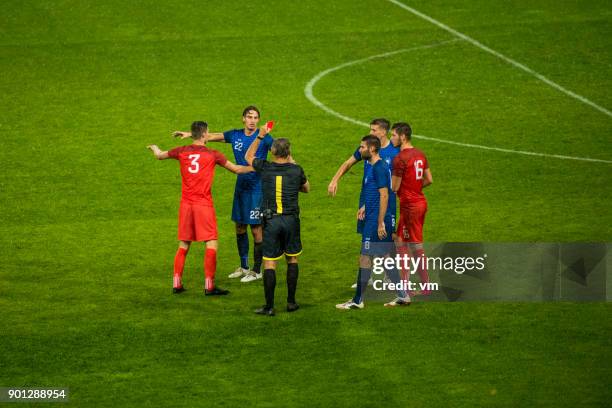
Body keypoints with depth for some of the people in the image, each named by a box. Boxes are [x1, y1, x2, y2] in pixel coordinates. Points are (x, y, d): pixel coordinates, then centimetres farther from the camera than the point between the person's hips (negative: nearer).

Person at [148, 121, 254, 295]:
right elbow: (237, 169, 5)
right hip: (204, 204, -4)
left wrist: (155, 148, 45)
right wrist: (255, 168, 21)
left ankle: (176, 284, 13)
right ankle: (209, 286, -7)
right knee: (211, 244, -2)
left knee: (183, 245, 13)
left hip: (186, 204, 4)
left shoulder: (182, 151, 4)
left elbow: (159, 155, 22)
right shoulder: (212, 155, -4)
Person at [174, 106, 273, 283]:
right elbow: (211, 136, 16)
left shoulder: (264, 137, -10)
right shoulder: (235, 135, 4)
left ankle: (257, 270, 9)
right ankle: (243, 267, 28)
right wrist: (190, 134, 17)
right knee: (240, 227, 13)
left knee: (256, 229, -2)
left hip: (257, 187, -6)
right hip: (240, 187, 6)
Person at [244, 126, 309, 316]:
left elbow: (249, 156, 19)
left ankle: (269, 306, -1)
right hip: (291, 219, 1)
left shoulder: (265, 168, -3)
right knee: (292, 259, 16)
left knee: (269, 263, 0)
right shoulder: (296, 170, -2)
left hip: (271, 221, -1)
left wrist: (260, 137, 25)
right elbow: (306, 188, 19)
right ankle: (291, 302, 19)